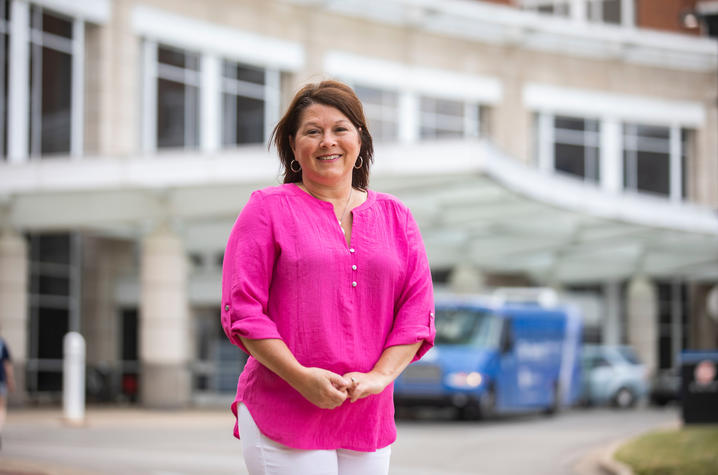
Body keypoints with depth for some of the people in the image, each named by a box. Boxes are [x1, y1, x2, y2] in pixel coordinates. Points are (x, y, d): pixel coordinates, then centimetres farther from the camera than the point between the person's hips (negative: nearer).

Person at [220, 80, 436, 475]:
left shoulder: (395, 217, 15)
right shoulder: (268, 209, 3)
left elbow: (417, 311, 9)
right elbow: (242, 311, -5)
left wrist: (378, 376, -7)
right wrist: (301, 378, -15)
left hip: (368, 420, 4)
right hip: (281, 411, -4)